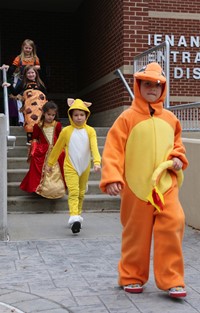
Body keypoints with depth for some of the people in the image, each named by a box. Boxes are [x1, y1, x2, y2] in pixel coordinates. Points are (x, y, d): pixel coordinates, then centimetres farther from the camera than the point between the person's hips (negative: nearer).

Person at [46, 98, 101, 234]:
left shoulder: (90, 131, -3)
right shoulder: (66, 131, -3)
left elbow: (94, 147, -15)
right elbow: (57, 148, 7)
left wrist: (97, 162, -31)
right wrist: (50, 163, 12)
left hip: (85, 167, 2)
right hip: (70, 167, -2)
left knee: (81, 193, 13)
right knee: (73, 192, -15)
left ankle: (78, 215, 28)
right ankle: (74, 218, -26)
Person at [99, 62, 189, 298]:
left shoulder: (169, 119, 9)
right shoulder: (128, 118, -5)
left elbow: (177, 143, 24)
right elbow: (113, 149, -10)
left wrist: (177, 158, 3)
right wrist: (112, 178, -21)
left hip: (166, 185, 3)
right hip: (137, 187, -3)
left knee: (172, 227, -8)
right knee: (136, 233, 8)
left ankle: (171, 281, 5)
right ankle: (132, 277, 27)